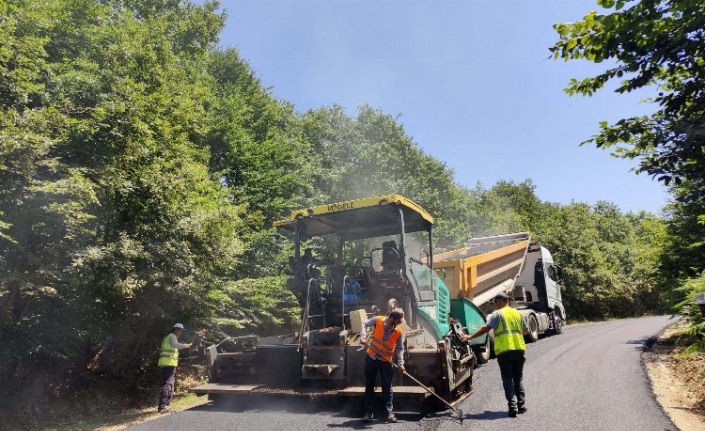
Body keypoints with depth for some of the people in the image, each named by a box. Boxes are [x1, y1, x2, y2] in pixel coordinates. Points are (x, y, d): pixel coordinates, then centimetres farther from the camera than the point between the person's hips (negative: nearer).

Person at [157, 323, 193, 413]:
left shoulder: (167, 337, 25)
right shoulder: (172, 336, -5)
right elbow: (174, 344, -28)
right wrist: (185, 346, -38)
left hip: (164, 363, 10)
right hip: (170, 363, -10)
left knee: (165, 383, 15)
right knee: (168, 384, -14)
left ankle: (162, 405, 20)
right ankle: (163, 406, -21)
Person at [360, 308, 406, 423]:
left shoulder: (398, 331, -12)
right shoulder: (378, 320, -15)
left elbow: (400, 348, -2)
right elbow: (364, 324, 0)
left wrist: (400, 364, -9)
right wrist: (363, 337, -15)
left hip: (386, 361, 0)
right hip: (371, 358, 0)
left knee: (387, 387, 5)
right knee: (369, 386, 9)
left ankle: (389, 412, 16)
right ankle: (368, 412, 19)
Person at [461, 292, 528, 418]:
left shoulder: (497, 314, -3)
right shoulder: (517, 313, 14)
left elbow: (486, 328, -13)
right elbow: (525, 330, 25)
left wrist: (470, 336, -10)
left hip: (504, 350, -5)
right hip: (519, 349, 5)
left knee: (507, 379, 2)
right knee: (518, 378, 17)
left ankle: (512, 406, -4)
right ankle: (522, 405, 16)